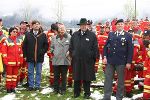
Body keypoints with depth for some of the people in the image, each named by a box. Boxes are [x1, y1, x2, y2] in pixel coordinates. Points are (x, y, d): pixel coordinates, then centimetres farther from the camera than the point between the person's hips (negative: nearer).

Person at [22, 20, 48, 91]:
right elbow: (24, 46, 4)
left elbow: (46, 45, 6)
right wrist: (25, 55, 0)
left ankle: (37, 85, 17)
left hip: (39, 57, 0)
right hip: (30, 57, 0)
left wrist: (43, 52, -4)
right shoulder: (28, 35, 2)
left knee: (38, 72, 7)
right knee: (30, 72, 7)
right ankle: (30, 86, 17)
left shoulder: (43, 35, 2)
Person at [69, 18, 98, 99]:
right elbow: (71, 47, 15)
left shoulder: (92, 35, -1)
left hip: (88, 60, -3)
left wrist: (94, 57, -4)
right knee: (76, 77, 10)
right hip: (76, 60, 3)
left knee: (87, 77, 6)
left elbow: (95, 48, -1)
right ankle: (76, 92, 24)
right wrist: (72, 55, 9)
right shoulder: (75, 35, 9)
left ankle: (87, 93, 19)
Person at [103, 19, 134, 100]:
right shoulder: (111, 34, 9)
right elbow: (106, 46, 10)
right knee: (108, 80, 5)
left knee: (120, 81, 8)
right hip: (110, 61, 3)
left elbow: (130, 50, -3)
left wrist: (129, 62, -7)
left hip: (121, 62, -2)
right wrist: (104, 57, -1)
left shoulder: (128, 36, 0)